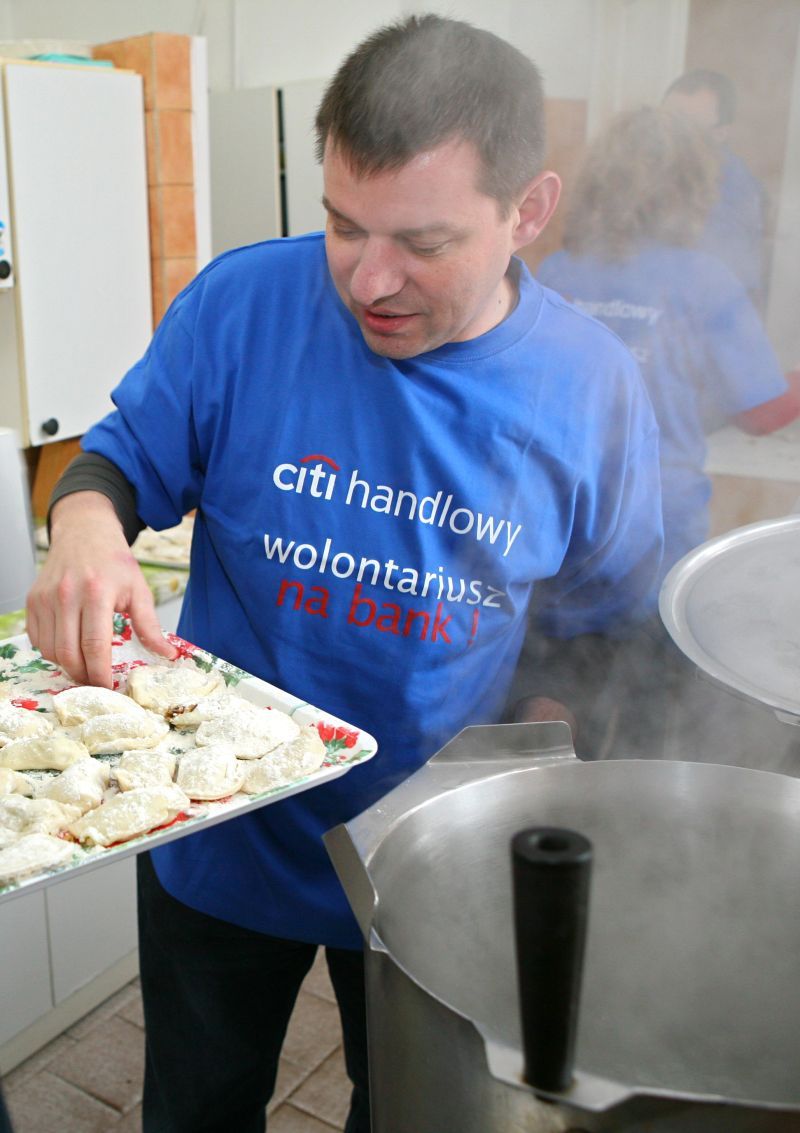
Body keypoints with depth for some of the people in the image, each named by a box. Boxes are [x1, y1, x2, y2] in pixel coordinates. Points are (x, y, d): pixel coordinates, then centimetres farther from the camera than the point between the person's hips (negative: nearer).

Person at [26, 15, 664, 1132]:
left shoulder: (595, 389, -13)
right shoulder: (243, 304, -17)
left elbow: (597, 625, 1)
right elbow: (125, 457, -5)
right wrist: (85, 525, -26)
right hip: (220, 843, 0)